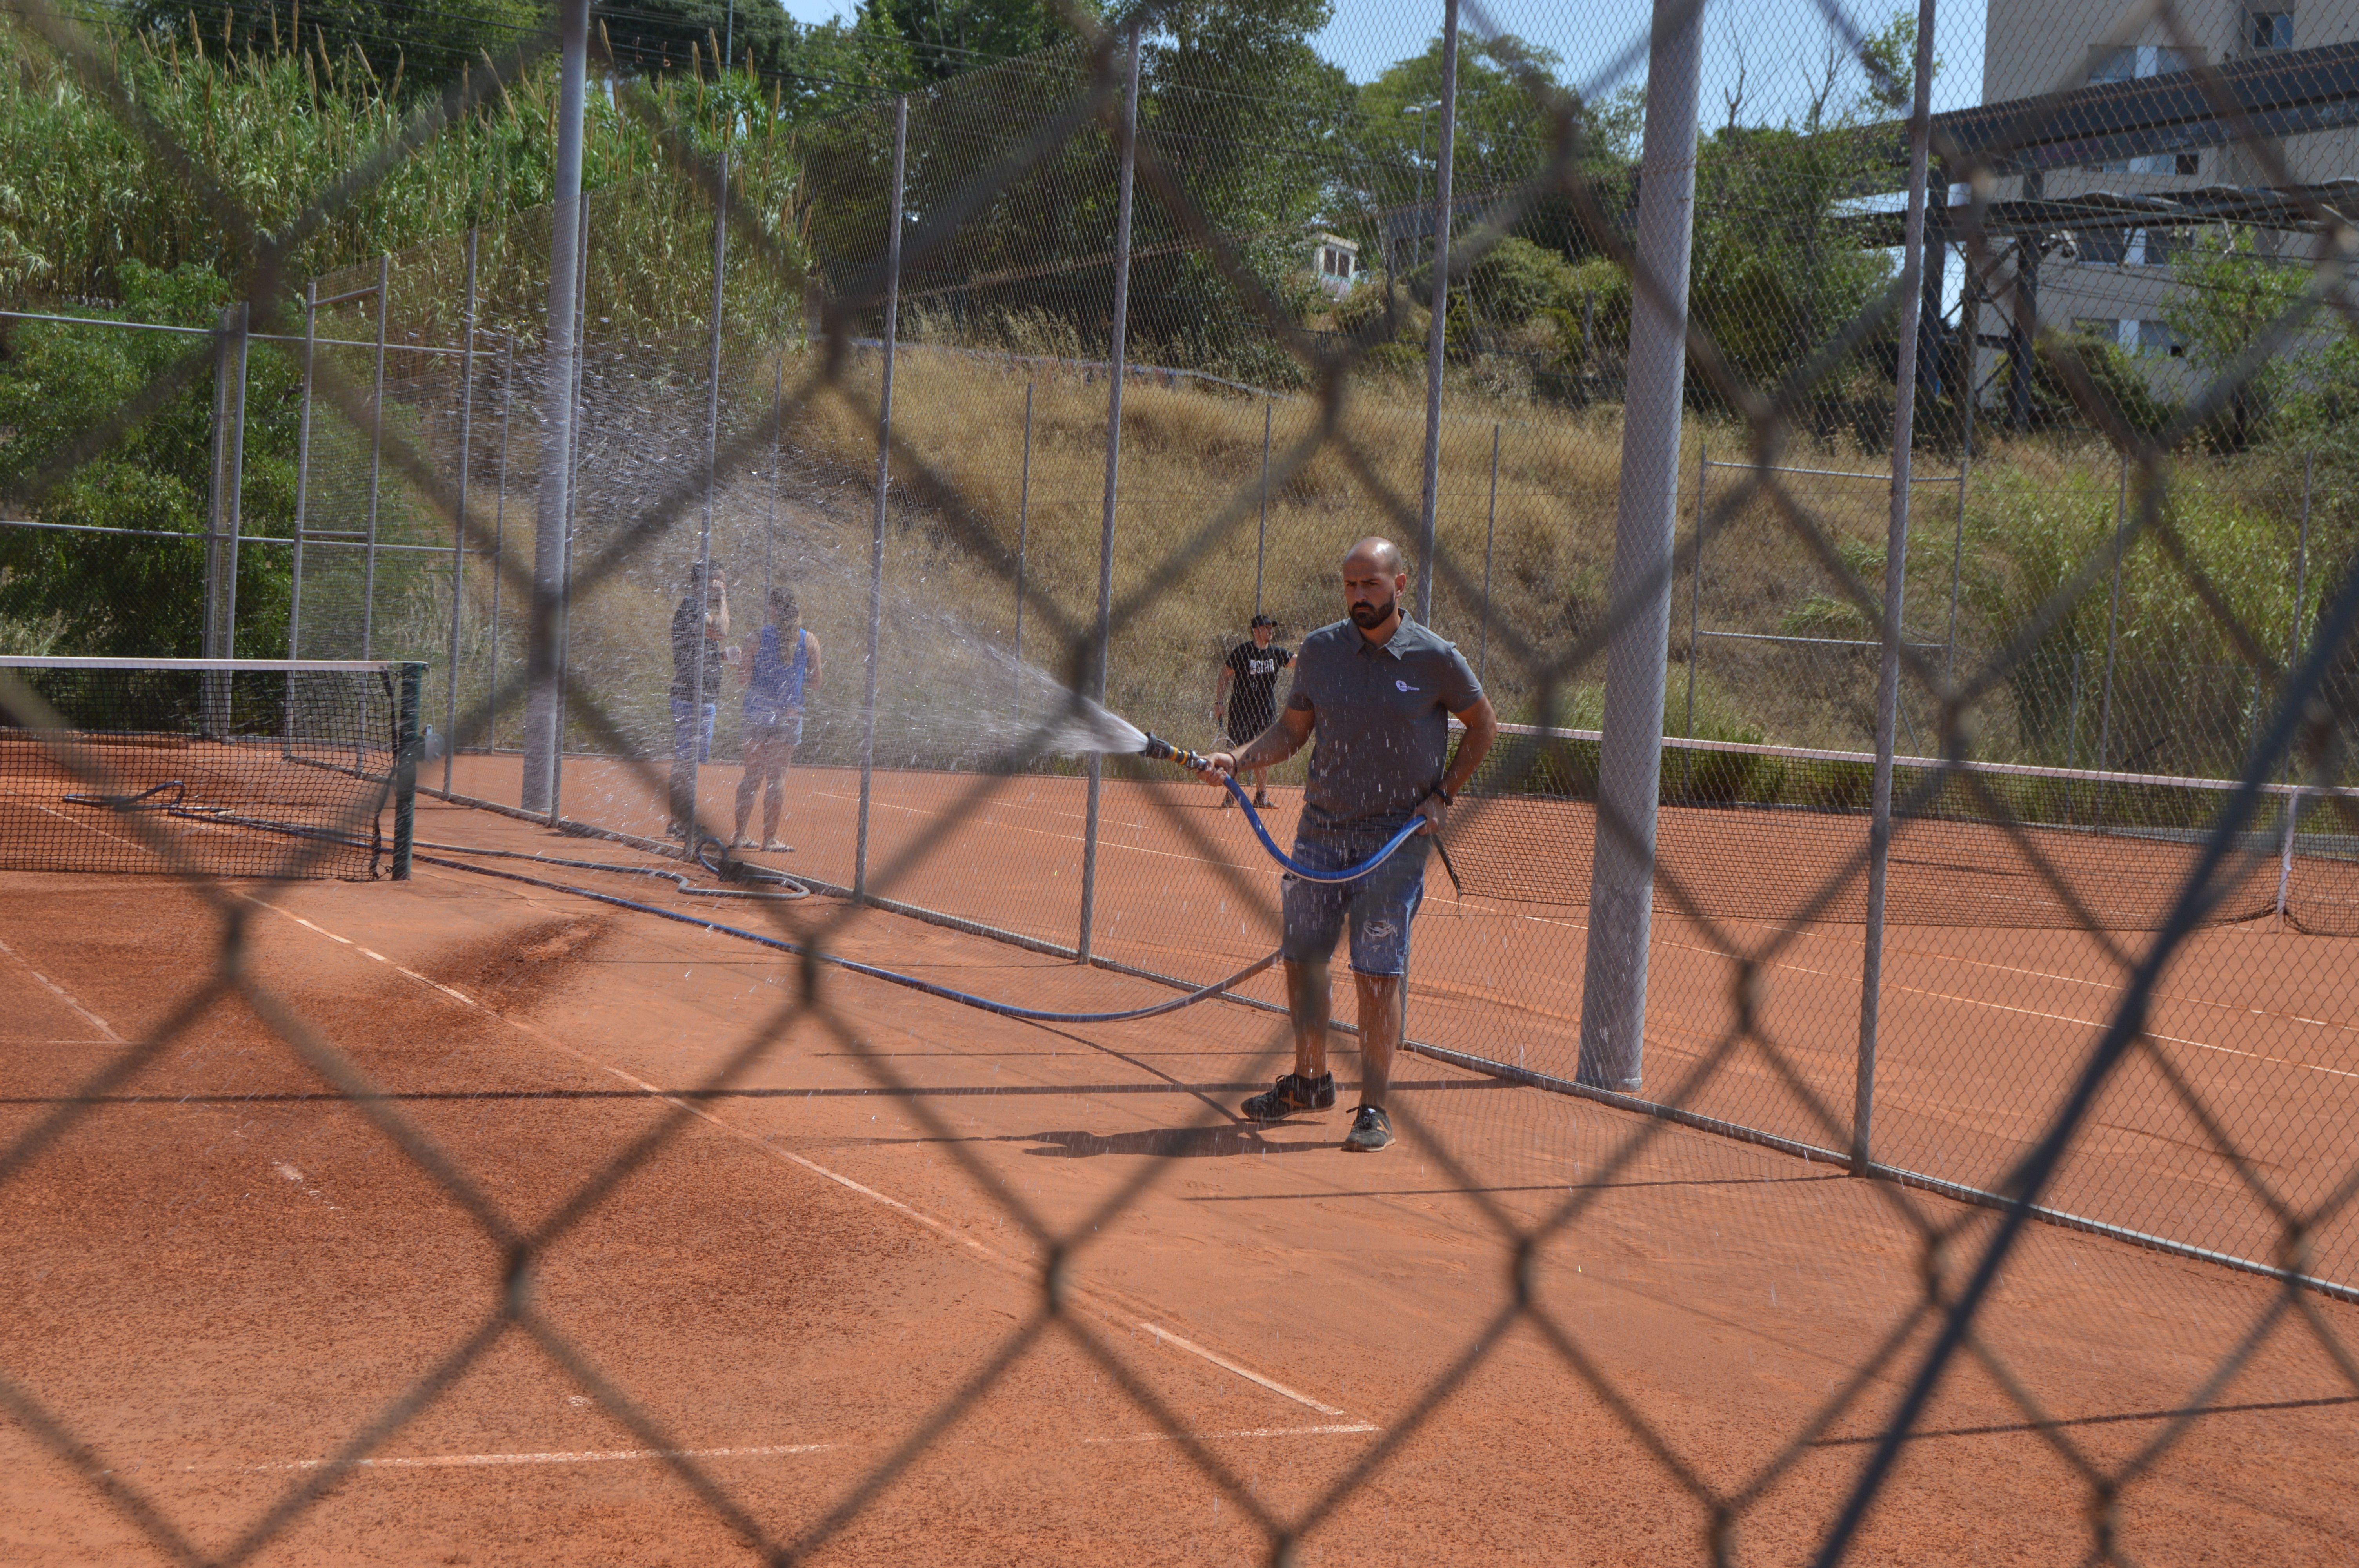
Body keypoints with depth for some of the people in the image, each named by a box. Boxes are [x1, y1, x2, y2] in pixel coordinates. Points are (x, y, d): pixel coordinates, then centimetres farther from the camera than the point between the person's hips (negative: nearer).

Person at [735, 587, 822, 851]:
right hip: (789, 715, -1)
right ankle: (769, 839, 5)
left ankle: (740, 834, 12)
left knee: (752, 776, 9)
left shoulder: (759, 636, -4)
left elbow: (747, 679, -4)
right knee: (776, 778, 3)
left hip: (757, 711, 1)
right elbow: (815, 685, 1)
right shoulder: (809, 640, -2)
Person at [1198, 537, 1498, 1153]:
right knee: (1302, 956, 9)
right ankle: (1310, 1080, 28)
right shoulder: (1320, 651, 1)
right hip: (1322, 827, 4)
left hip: (1397, 837, -4)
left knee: (1379, 973, -7)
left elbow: (1484, 725, 7)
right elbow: (1291, 731, 11)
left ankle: (1374, 1109, 0)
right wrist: (1237, 760, -4)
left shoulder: (1436, 660, -7)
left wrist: (1443, 795, -1)